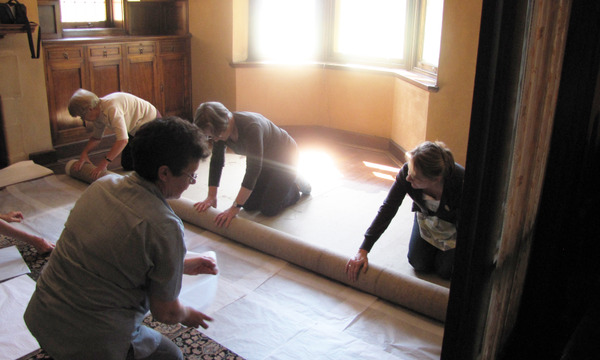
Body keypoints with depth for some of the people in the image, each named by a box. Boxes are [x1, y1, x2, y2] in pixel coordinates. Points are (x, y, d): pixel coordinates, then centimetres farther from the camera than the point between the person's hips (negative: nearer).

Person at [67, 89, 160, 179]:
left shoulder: (112, 108, -35)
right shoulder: (98, 112, -6)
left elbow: (123, 140, -42)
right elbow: (96, 138, 7)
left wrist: (104, 163, -40)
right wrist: (84, 153, -10)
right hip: (135, 130, 9)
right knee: (127, 165, 10)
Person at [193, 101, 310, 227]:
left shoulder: (251, 127, -40)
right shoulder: (219, 130, -17)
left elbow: (253, 169, -41)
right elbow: (216, 161, -9)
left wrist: (235, 207, -42)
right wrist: (211, 197, -16)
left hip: (284, 157, -7)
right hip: (264, 160, 7)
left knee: (269, 209, -12)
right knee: (249, 205, 3)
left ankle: (296, 186, 13)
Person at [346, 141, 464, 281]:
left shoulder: (459, 181, -42)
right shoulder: (407, 172, -34)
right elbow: (388, 208, -29)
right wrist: (362, 251, -31)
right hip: (426, 217, 3)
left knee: (445, 270, -3)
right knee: (419, 264, 1)